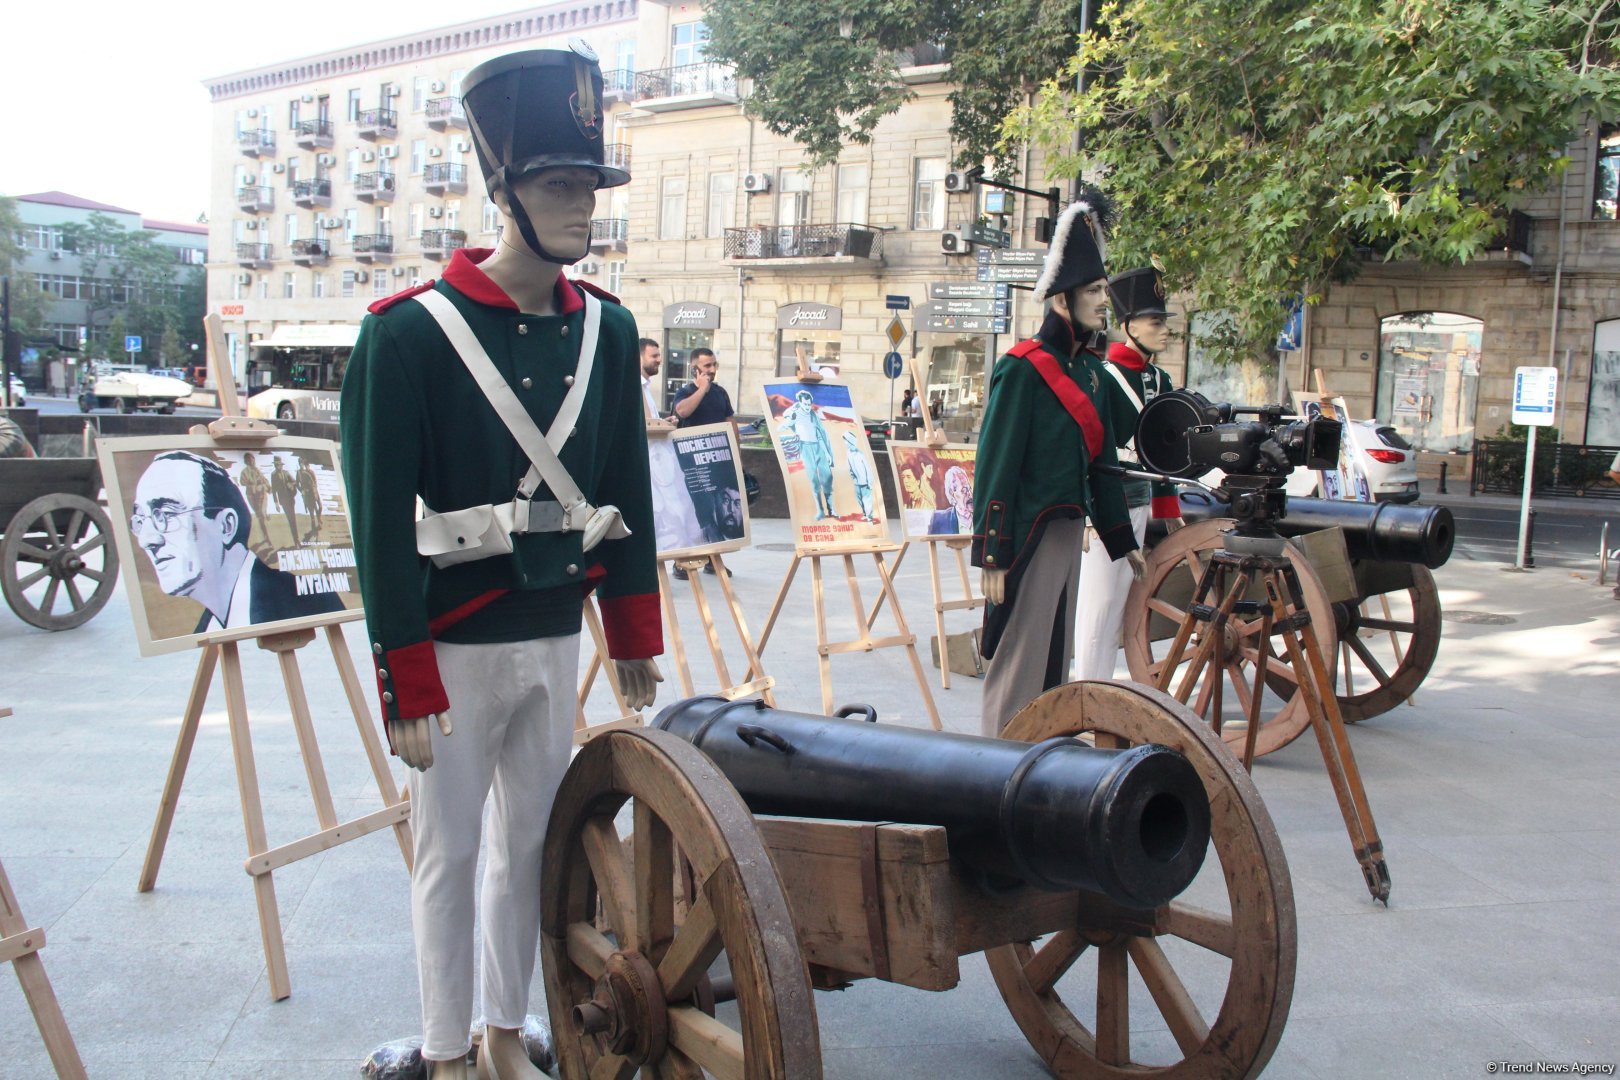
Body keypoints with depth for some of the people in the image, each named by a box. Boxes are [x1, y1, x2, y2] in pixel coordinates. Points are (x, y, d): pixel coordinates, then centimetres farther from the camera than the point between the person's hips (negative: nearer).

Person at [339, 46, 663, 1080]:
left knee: (533, 841, 15)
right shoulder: (409, 333, -12)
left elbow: (628, 491, 8)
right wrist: (406, 686, -14)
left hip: (557, 637, 5)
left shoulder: (607, 328, 4)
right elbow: (382, 522, -13)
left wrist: (635, 637, 8)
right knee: (451, 852, 8)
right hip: (459, 645, -5)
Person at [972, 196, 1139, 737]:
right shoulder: (1022, 368, -12)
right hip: (1029, 532, -8)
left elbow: (1101, 459, 17)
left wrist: (1123, 542, 18)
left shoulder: (1090, 370, 12)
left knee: (1054, 656, 15)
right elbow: (996, 464, -16)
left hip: (1069, 530, 8)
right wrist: (991, 555, -19)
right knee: (1020, 662, -1)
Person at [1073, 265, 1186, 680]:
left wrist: (1169, 509, 19)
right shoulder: (1104, 377, -11)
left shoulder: (1160, 380, 13)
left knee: (1122, 602, 13)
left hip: (1141, 503, 8)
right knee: (1099, 603, -4)